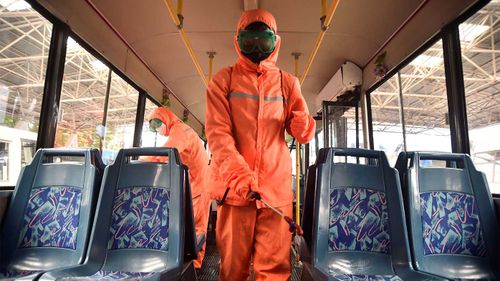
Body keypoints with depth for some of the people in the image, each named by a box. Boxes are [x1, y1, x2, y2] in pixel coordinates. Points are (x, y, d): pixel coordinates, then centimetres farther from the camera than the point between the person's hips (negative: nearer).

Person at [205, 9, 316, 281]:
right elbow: (217, 131, -5)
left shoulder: (287, 82, 13)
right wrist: (238, 171, -20)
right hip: (234, 184, -1)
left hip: (276, 185, 2)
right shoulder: (223, 80, 8)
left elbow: (303, 134, 10)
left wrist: (303, 125, -15)